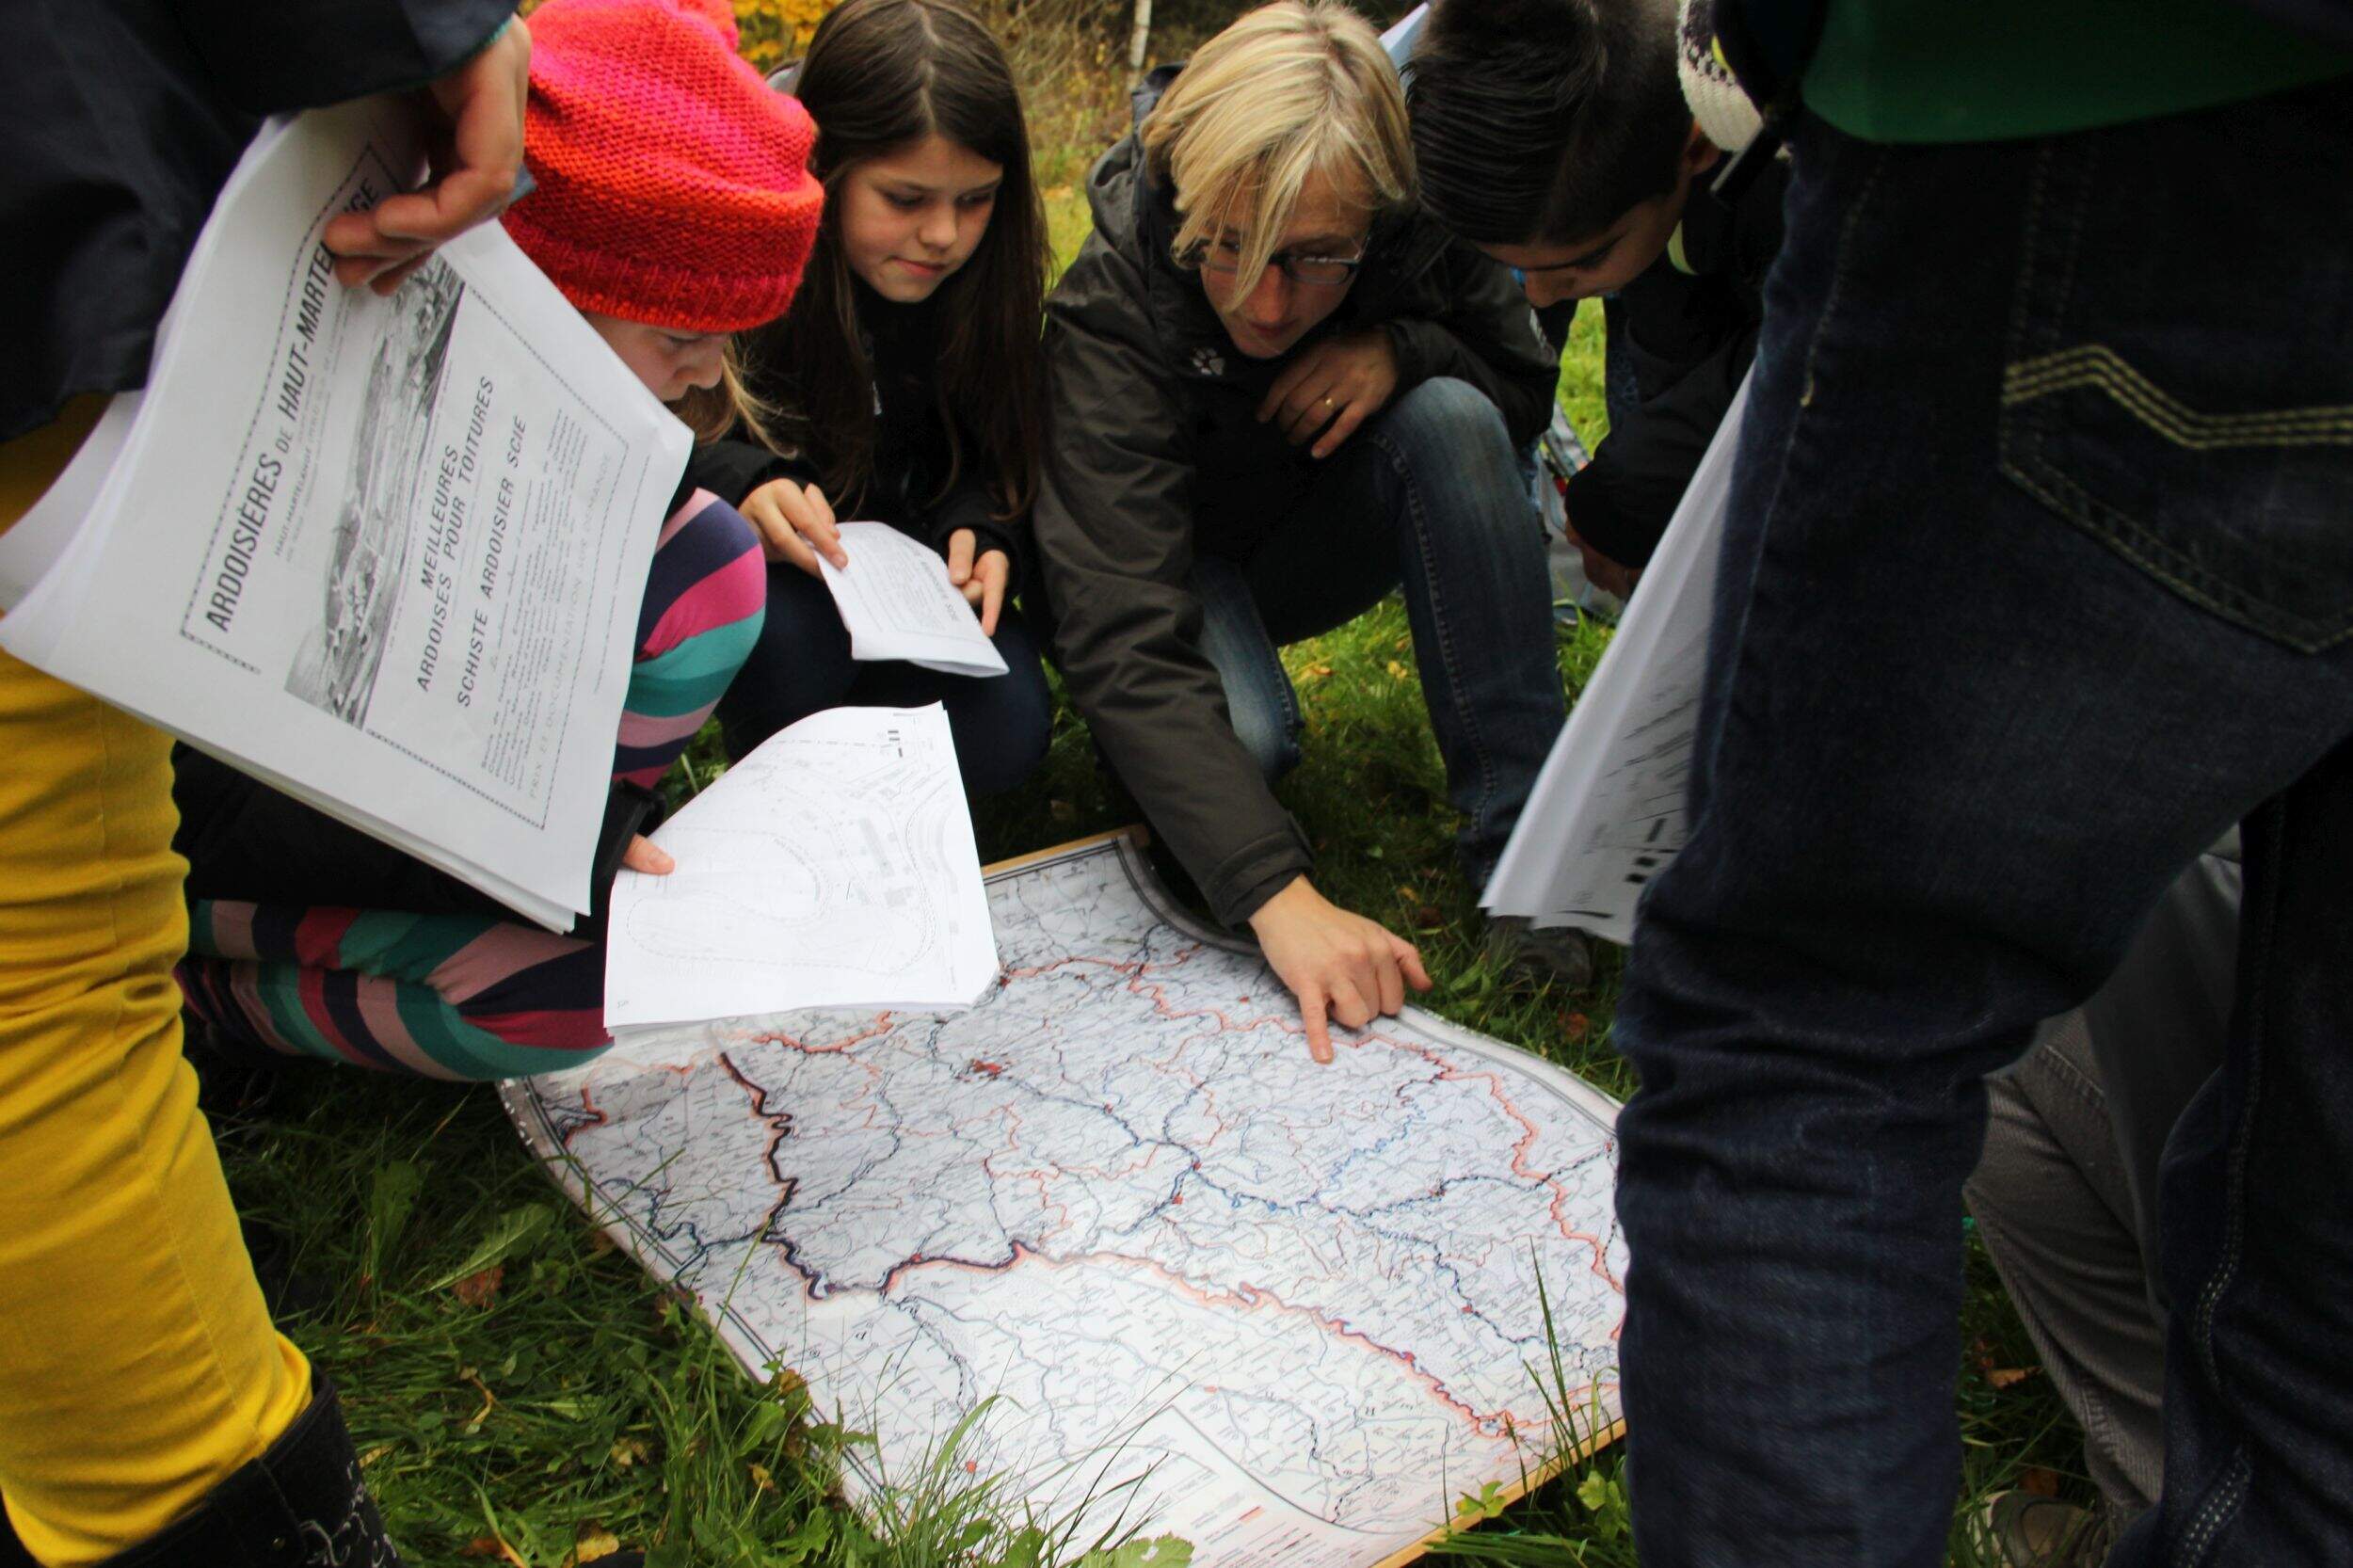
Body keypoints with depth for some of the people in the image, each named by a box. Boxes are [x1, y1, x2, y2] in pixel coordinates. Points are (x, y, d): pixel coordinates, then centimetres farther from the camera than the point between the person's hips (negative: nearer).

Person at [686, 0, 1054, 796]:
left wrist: (981, 528, -22)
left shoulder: (987, 278, -10)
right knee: (787, 627, -37)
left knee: (1000, 737, -19)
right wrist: (740, 485, -35)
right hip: (741, 556, -2)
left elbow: (992, 452, 1)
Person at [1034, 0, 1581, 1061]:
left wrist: (1401, 349, -28)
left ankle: (1522, 832, -23)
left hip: (1325, 537, 4)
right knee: (1236, 730, -36)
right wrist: (1278, 894, -52)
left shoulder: (1421, 233, -22)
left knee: (1449, 419, -27)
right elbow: (1124, 644, -42)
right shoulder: (1110, 311, -33)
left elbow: (1523, 387, -3)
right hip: (1179, 562, -4)